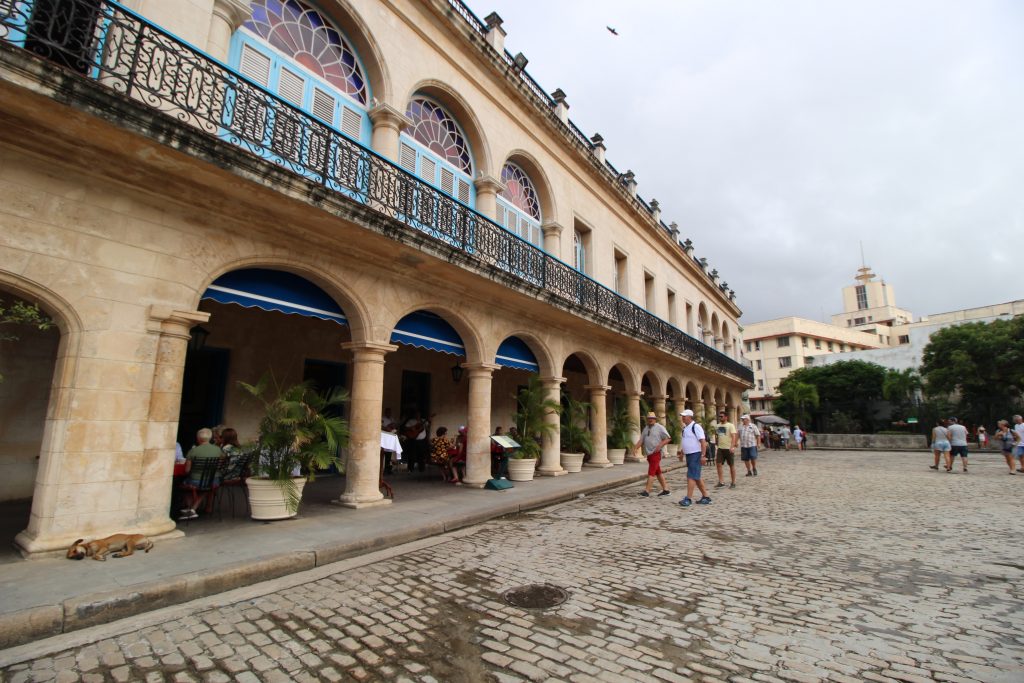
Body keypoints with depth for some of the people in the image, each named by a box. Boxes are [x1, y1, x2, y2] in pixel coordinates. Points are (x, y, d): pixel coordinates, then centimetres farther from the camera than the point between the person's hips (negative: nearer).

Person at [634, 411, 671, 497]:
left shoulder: (660, 427, -7)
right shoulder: (646, 428, 12)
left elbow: (668, 439, -8)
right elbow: (641, 440, 8)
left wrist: (659, 446, -20)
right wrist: (636, 448, -7)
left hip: (656, 454, -7)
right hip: (649, 454, 7)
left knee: (651, 472, -10)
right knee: (658, 472, 13)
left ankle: (647, 491, -10)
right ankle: (665, 490, 22)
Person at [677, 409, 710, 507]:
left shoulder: (696, 427, -14)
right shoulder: (685, 428, 14)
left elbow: (703, 442, -19)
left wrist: (703, 455, -23)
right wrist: (682, 453, 22)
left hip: (695, 455, -9)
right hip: (688, 455, 9)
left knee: (691, 477, -10)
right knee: (696, 477, 14)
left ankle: (688, 499, -9)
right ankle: (705, 497, 24)